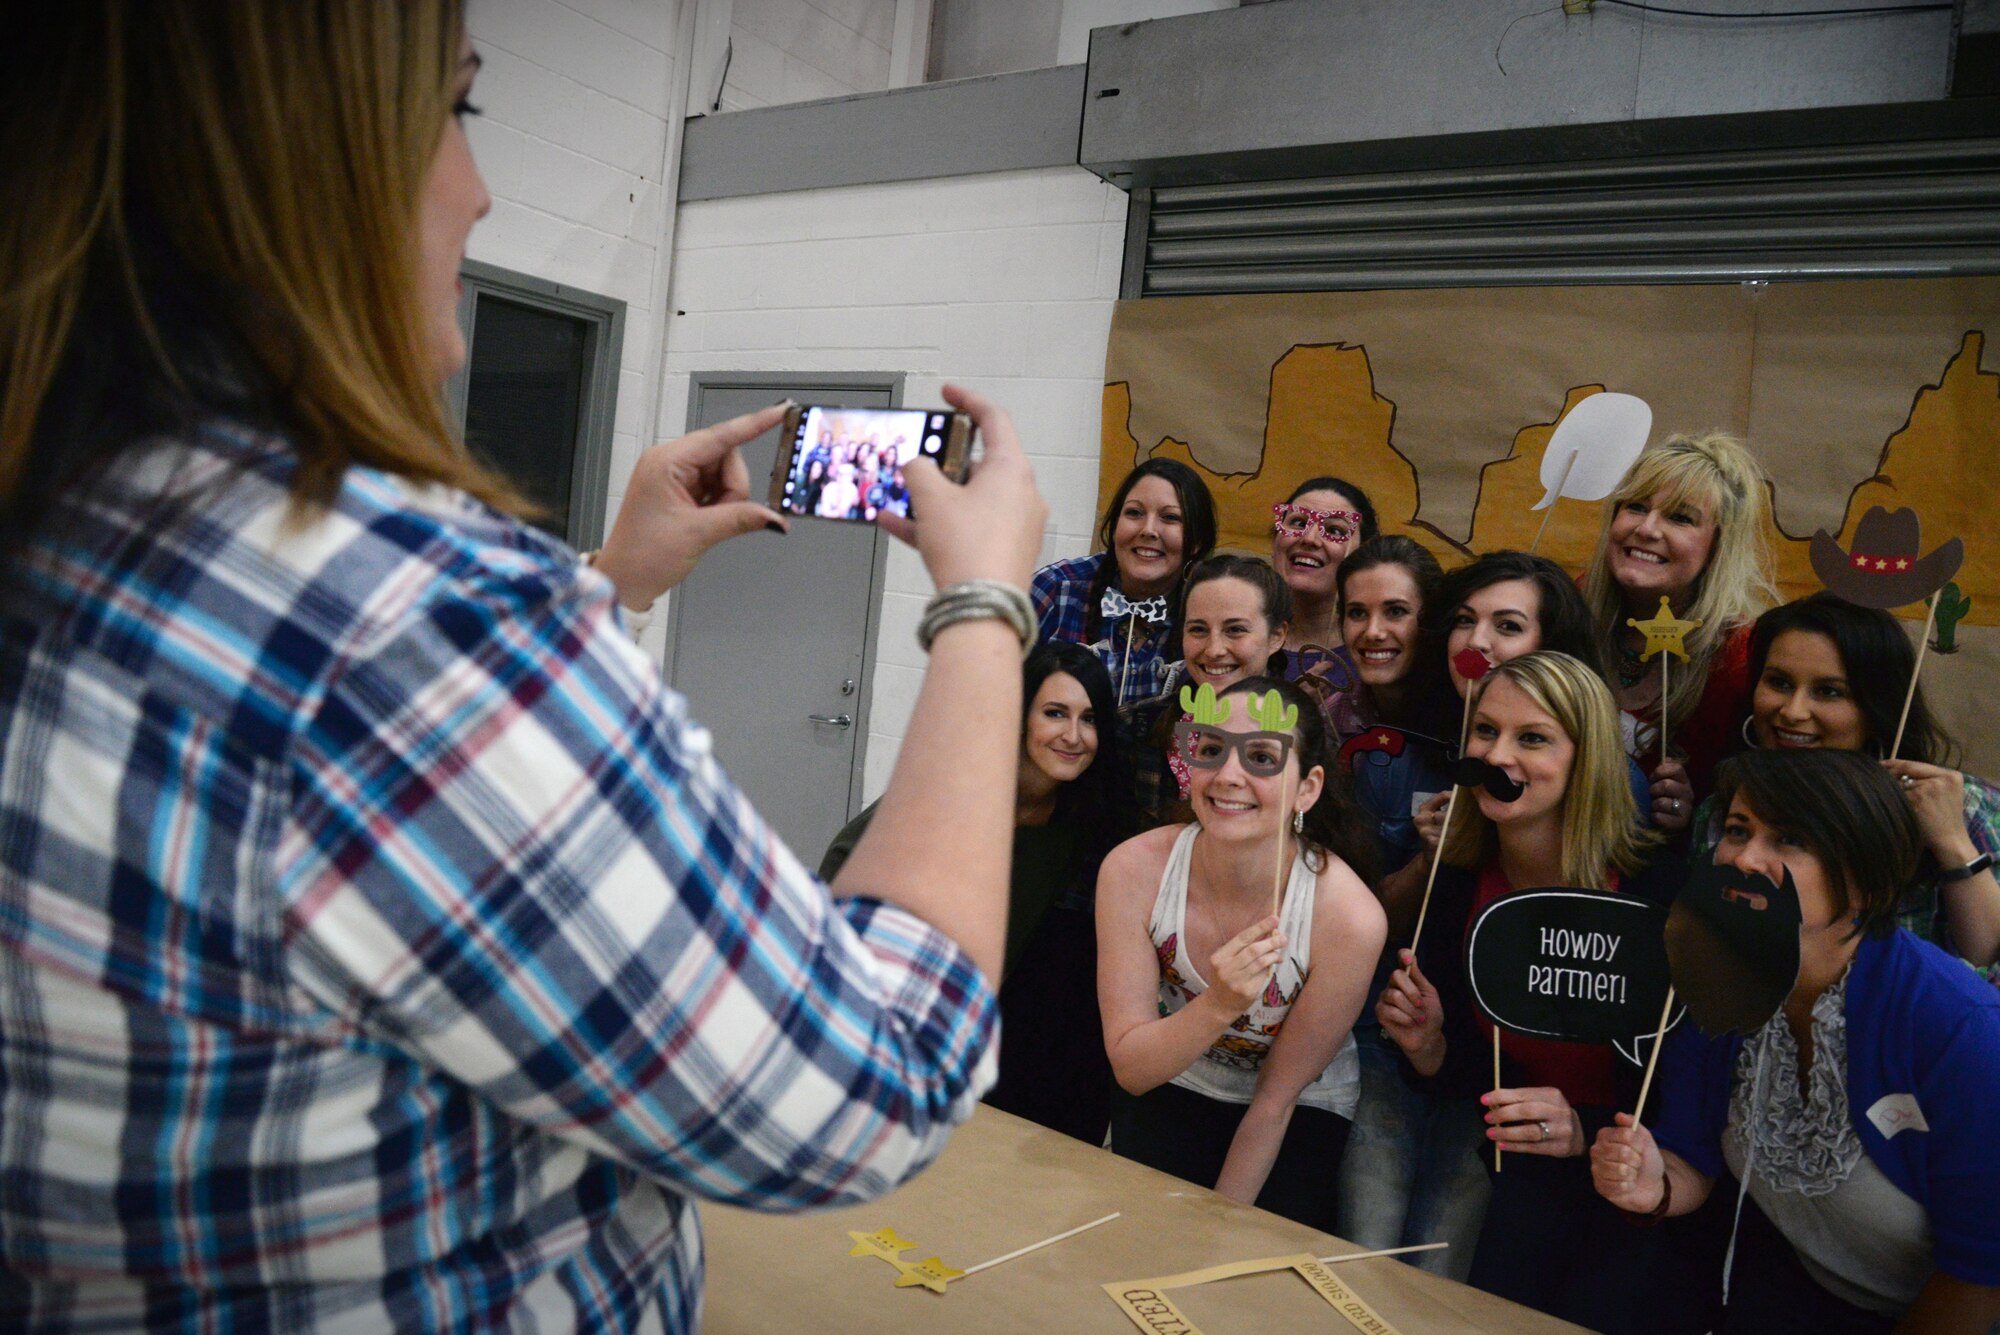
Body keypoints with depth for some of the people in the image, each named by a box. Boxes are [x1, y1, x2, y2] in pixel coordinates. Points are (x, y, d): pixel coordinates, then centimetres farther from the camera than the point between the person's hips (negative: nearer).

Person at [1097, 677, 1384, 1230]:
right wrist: (1219, 1005, -37)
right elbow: (1131, 1069, -19)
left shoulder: (1349, 916, -27)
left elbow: (1278, 1096, -14)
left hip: (1301, 1113, -1)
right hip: (1166, 1091, 1)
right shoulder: (1134, 870, -22)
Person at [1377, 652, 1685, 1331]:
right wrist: (1427, 1048, -17)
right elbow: (1466, 1077, 3)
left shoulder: (1657, 889, -20)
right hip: (1533, 1163, 3)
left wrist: (1587, 1130, -29)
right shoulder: (1457, 884, -6)